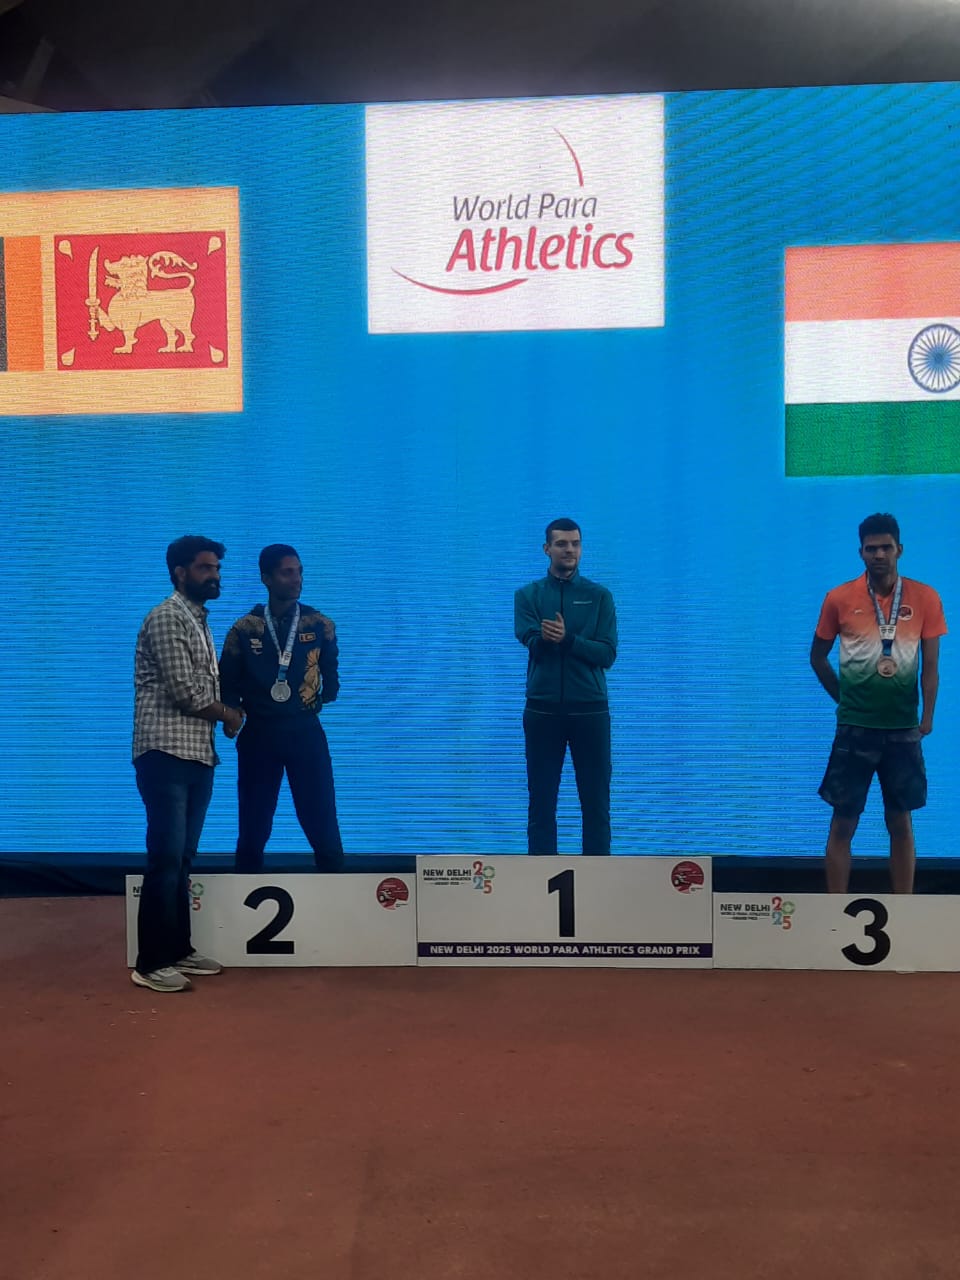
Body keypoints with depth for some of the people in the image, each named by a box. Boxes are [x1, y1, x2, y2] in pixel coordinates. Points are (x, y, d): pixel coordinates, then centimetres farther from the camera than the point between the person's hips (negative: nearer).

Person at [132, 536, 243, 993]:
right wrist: (227, 714, 0)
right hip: (166, 754, -9)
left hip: (198, 754, 9)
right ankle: (150, 962, 0)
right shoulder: (166, 617, -9)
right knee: (165, 858, -7)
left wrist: (223, 716, 3)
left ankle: (178, 949, 20)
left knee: (182, 858, 12)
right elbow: (182, 690, -15)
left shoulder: (199, 621, 20)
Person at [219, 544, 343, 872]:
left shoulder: (320, 625, 4)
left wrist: (323, 697, -1)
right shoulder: (243, 630, 2)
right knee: (254, 830, 7)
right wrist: (235, 715, -6)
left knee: (323, 830, -1)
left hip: (306, 732, 0)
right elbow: (227, 687, 5)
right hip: (259, 735, 0)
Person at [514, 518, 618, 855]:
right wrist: (582, 644, -25)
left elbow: (607, 654, -6)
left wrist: (566, 638, -21)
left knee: (596, 802, 4)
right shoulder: (528, 595, 6)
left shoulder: (599, 596, 5)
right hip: (542, 710, 0)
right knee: (541, 801, 6)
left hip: (590, 709, 0)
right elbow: (532, 640, -12)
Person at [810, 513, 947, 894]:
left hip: (903, 729, 1)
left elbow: (930, 664, 1)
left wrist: (927, 717, -5)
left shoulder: (925, 598, -1)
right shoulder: (839, 598, -3)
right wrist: (844, 698, 6)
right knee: (843, 822, 3)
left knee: (901, 822, 10)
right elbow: (818, 655, 8)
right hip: (854, 728, -1)